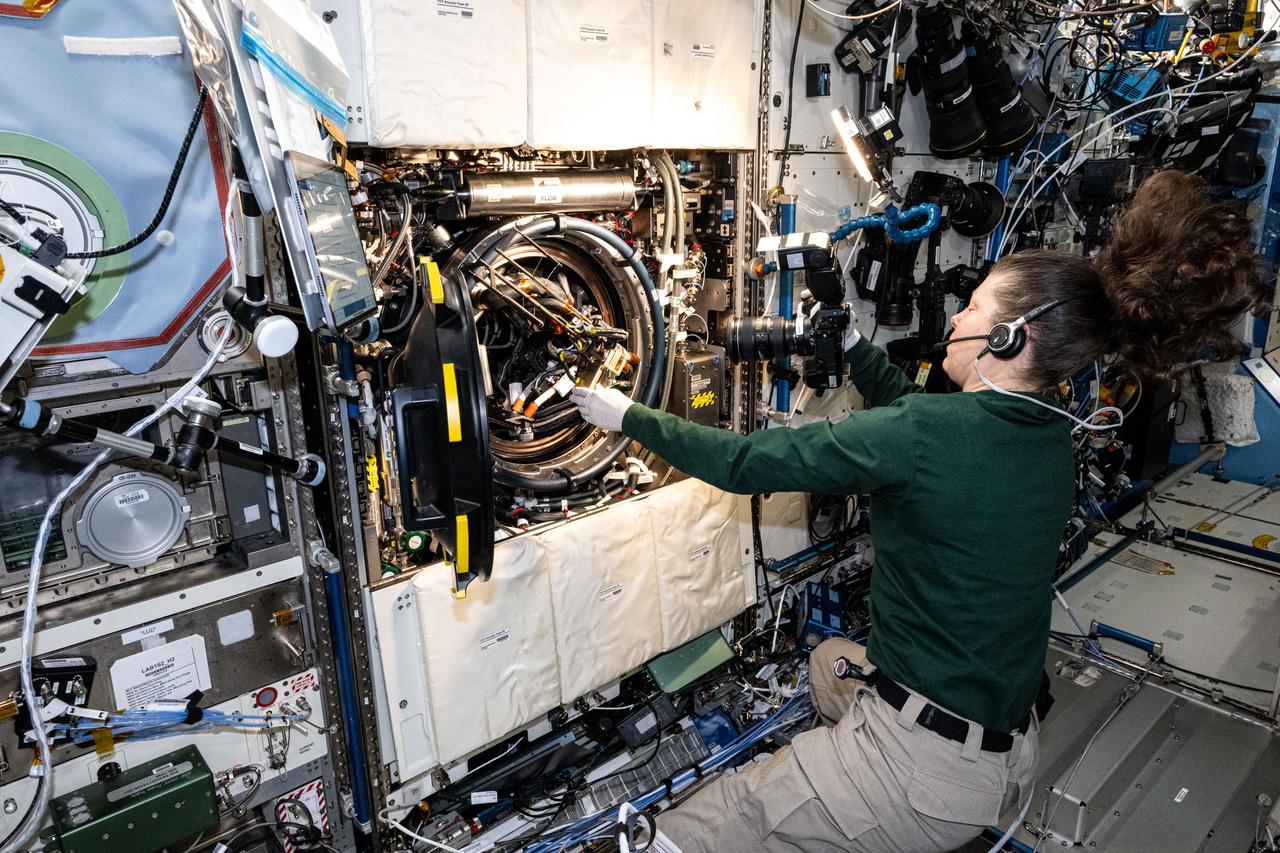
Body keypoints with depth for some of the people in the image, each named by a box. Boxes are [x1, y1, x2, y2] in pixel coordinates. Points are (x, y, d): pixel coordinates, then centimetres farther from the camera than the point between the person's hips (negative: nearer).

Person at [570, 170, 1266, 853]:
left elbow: (745, 462, -19)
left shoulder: (928, 432, -25)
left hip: (922, 765, -9)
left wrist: (628, 416, -6)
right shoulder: (1050, 440, 0)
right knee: (830, 659, 36)